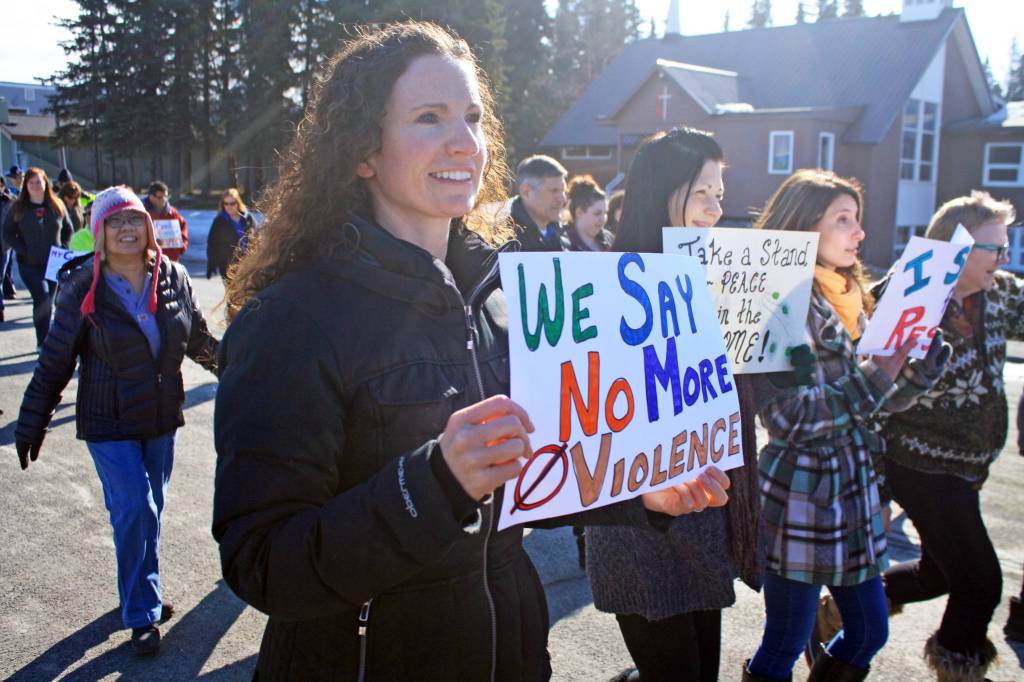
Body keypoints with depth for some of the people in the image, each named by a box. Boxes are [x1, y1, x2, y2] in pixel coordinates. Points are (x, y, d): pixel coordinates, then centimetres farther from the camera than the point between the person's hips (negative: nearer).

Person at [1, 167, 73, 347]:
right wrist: (24, 251, -10)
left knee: (47, 302, 12)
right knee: (43, 300, -17)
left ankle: (44, 341, 26)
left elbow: (68, 229, 15)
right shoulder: (18, 208, -2)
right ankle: (43, 342, -11)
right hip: (30, 264, -3)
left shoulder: (57, 205, 4)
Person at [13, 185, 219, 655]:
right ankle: (142, 613, 8)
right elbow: (54, 363, -5)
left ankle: (142, 592, 34)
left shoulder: (173, 278, -3)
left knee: (149, 510, 14)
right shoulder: (82, 291, -10)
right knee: (134, 509, -8)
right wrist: (31, 426, -3)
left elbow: (199, 340, 11)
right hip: (109, 424, -3)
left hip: (161, 418, 4)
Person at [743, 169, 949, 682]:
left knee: (869, 631, 19)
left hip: (853, 490, 8)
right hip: (801, 495, -8)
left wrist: (922, 365, -6)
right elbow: (785, 418, -23)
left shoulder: (847, 298, 9)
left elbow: (883, 399, 11)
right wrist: (873, 377, -22)